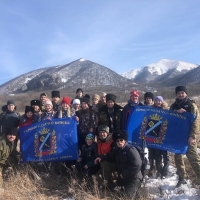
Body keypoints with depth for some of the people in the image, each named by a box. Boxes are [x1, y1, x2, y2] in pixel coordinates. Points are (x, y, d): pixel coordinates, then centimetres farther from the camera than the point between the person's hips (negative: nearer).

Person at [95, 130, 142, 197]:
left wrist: (124, 174, -18)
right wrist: (101, 157, 4)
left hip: (133, 179, -8)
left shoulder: (131, 150, -16)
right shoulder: (117, 150, 11)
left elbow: (136, 165, -23)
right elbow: (109, 156, 25)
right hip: (123, 179, 8)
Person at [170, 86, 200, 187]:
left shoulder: (191, 105, -2)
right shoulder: (174, 106, 11)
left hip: (188, 136, -5)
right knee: (178, 156, 10)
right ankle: (182, 178, 22)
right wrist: (176, 112, -21)